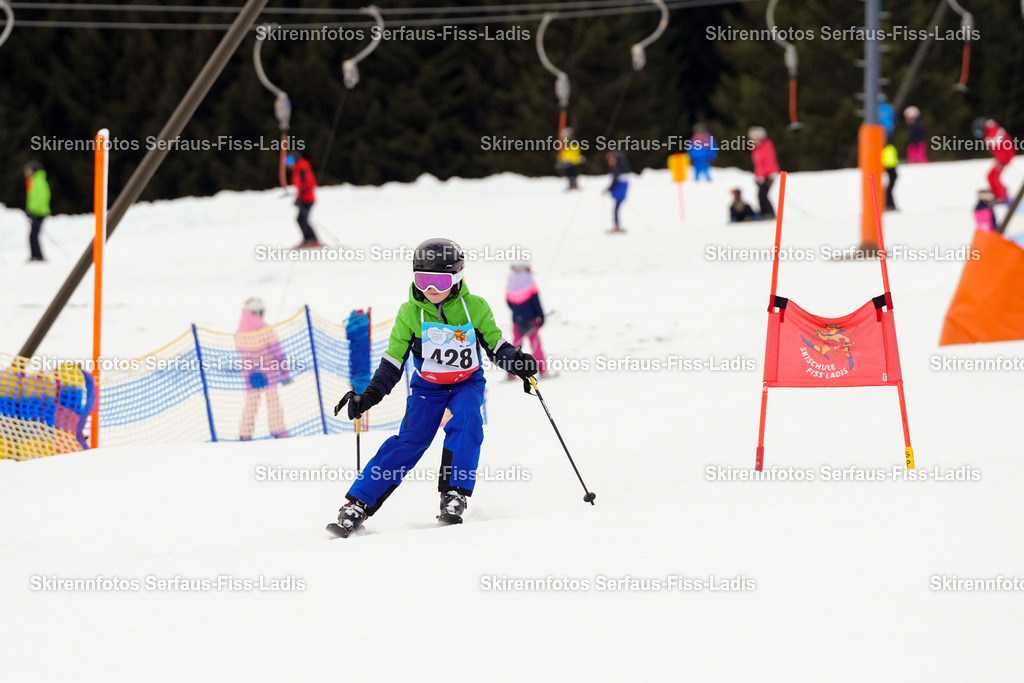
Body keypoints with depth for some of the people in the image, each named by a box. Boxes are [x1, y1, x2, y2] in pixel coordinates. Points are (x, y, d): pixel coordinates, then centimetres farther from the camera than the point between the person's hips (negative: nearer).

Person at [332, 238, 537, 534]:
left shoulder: (475, 308, -9)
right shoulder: (410, 313, -7)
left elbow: (495, 345, 0)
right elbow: (393, 360, -2)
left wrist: (517, 361, -20)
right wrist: (370, 395, -10)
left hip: (467, 383, 0)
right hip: (427, 386, 0)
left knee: (466, 422, -30)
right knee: (411, 440, -15)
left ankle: (454, 495, -25)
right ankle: (358, 505, -15)